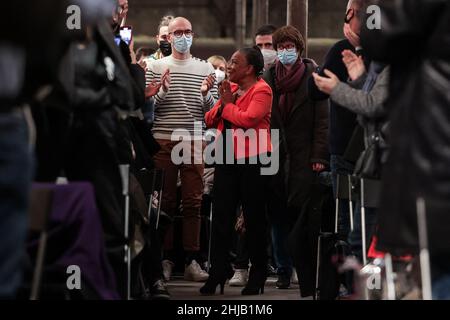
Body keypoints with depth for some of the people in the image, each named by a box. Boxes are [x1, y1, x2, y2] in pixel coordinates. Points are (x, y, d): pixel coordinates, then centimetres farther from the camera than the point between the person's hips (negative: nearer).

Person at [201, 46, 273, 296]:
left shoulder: (261, 90, -9)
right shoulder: (230, 88, 13)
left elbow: (247, 119, -24)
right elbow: (210, 120, 12)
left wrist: (228, 105, -9)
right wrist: (222, 104, -6)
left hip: (252, 160, -7)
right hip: (227, 160, 7)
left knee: (254, 218, 5)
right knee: (221, 215, 4)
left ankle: (258, 275, 15)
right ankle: (219, 271, 9)